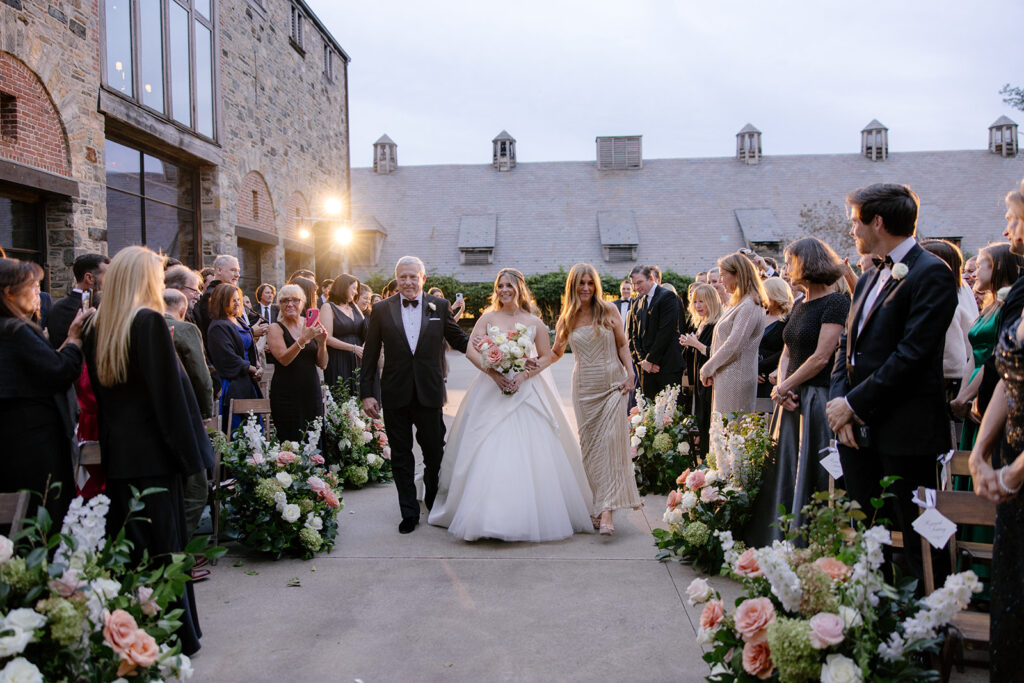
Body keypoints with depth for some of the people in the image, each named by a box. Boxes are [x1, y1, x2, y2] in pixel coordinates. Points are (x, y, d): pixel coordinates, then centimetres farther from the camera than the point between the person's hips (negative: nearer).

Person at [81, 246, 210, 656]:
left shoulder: (95, 327, 8)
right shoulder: (149, 321, -14)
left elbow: (99, 390, 14)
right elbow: (169, 390, -16)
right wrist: (188, 451, -11)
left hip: (115, 452, 7)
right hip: (152, 452, -7)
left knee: (127, 544, 14)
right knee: (163, 544, 2)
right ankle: (175, 634, 11)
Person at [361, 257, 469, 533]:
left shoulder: (439, 306, 3)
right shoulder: (381, 309, 2)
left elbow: (460, 341, 7)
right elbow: (370, 355, 3)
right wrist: (366, 393, -1)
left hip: (429, 393, 0)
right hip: (395, 394, 0)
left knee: (435, 453, 9)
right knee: (401, 456, 8)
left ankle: (434, 502, 34)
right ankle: (409, 512, 21)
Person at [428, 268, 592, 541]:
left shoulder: (534, 322, 5)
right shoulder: (488, 318, 5)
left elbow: (546, 356, 5)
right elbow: (471, 350, -2)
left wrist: (524, 375, -11)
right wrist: (493, 372, -16)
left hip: (527, 391, 0)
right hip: (491, 392, 1)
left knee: (527, 453, -3)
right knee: (488, 453, -3)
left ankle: (532, 515, 7)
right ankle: (488, 516, 4)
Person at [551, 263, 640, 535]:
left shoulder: (608, 310, 2)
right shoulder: (566, 319, 7)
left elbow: (622, 344, 7)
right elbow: (555, 354, 16)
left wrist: (630, 373, -5)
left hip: (612, 383, -2)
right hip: (584, 386, 2)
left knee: (609, 440, -11)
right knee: (589, 444, 3)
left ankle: (607, 511, -15)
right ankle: (598, 506, 11)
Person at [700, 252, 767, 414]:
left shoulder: (749, 306, -14)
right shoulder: (738, 303, 18)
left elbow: (734, 345, -19)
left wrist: (706, 370, -10)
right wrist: (709, 370, 8)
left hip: (735, 379, -10)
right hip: (725, 378, 10)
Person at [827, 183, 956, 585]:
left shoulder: (931, 273, -10)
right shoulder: (870, 278, 17)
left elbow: (912, 355, -18)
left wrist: (854, 403, -13)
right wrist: (839, 402, -1)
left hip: (905, 431, -8)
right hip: (858, 429, 8)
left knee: (918, 538, 1)